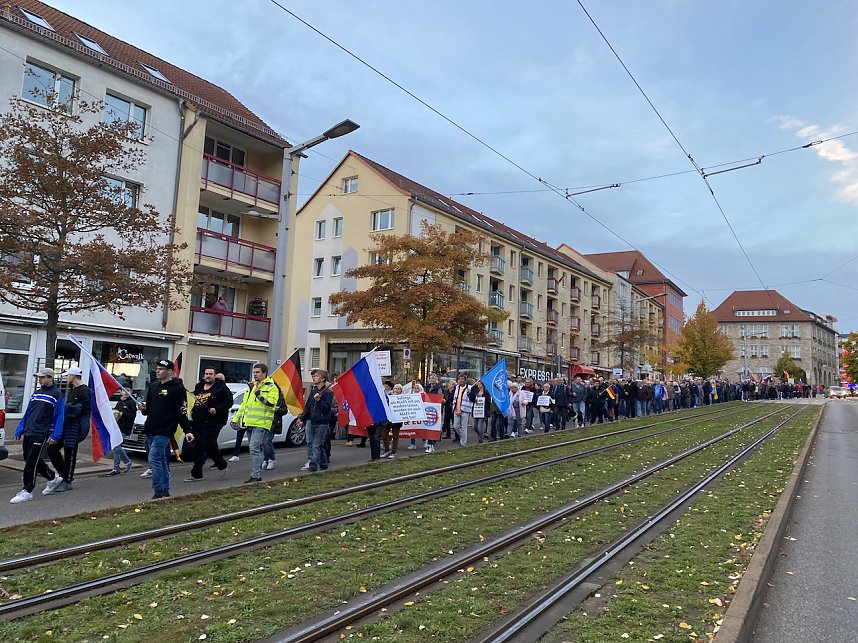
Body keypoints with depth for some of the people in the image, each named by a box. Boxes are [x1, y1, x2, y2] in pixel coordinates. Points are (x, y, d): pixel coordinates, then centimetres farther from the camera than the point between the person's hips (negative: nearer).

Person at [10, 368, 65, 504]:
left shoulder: (56, 394, -6)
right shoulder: (37, 392, 15)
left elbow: (59, 416, -10)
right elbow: (28, 413, 18)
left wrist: (55, 435, -16)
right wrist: (19, 431, 14)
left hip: (41, 434, -8)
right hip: (28, 432, 8)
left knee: (31, 462, -7)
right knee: (28, 459, 14)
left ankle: (27, 492, 1)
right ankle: (53, 478, 29)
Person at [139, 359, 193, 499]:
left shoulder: (177, 388, -7)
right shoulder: (153, 387, 15)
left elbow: (182, 412, -11)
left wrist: (187, 430, -16)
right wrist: (143, 408, 0)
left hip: (164, 431, -7)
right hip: (150, 430, 8)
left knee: (154, 459, -14)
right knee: (161, 461, 12)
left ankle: (159, 492, -8)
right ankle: (165, 492, 19)